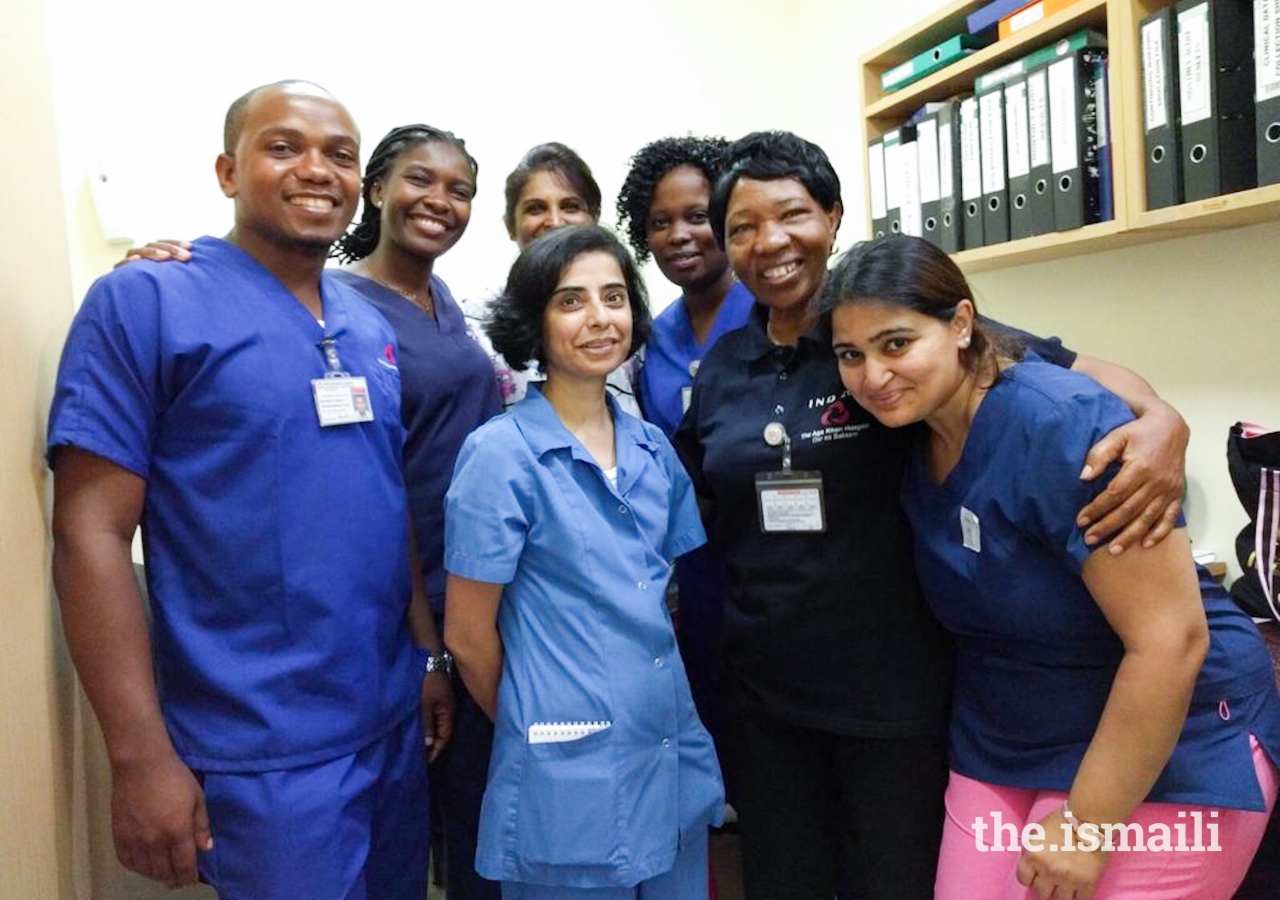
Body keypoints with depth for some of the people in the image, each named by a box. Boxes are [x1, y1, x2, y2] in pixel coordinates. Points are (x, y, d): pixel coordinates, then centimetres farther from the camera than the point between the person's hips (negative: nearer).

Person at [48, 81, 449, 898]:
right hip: (263, 750, -6)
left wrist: (431, 655, 10)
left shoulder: (372, 330, 8)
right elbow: (90, 534, -13)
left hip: (393, 722, 6)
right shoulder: (143, 302, -10)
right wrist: (141, 756, -15)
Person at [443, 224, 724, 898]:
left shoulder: (653, 449, 5)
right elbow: (467, 635, -9)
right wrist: (538, 732, 3)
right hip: (570, 781, -5)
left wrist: (662, 712, 10)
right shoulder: (501, 453, -13)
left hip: (677, 762, 6)